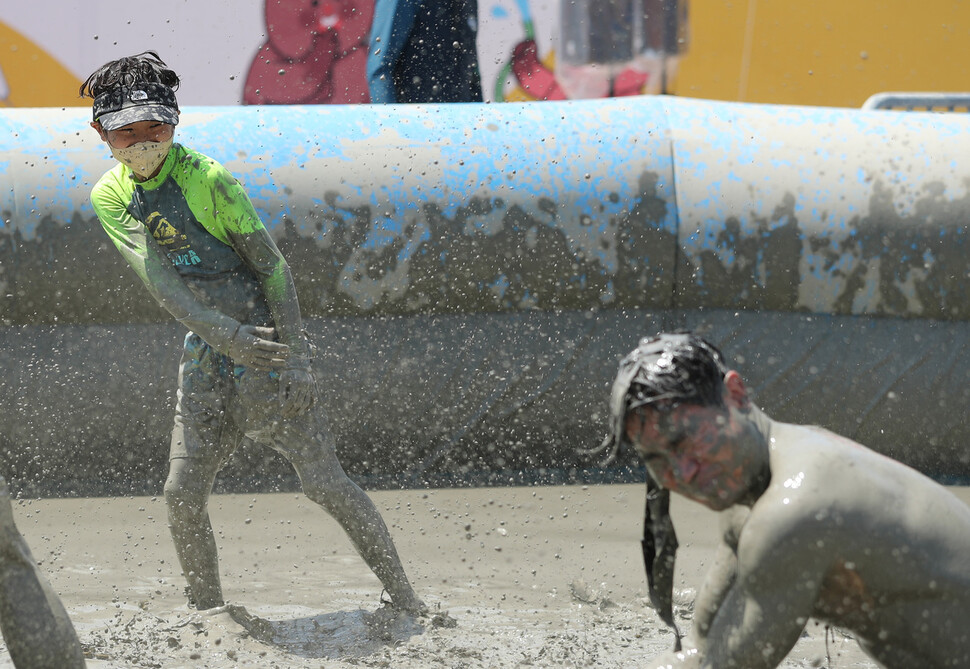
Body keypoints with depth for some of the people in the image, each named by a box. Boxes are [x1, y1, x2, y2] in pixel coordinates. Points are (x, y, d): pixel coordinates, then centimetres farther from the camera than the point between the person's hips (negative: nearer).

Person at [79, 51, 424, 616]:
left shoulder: (207, 177, -14)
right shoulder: (111, 196, 0)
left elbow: (271, 265, -13)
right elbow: (157, 277, -13)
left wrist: (296, 358, -20)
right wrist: (223, 333, -29)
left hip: (266, 342, -5)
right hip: (207, 352, 5)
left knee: (325, 483, -10)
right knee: (183, 494, -1)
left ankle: (407, 604, -4)